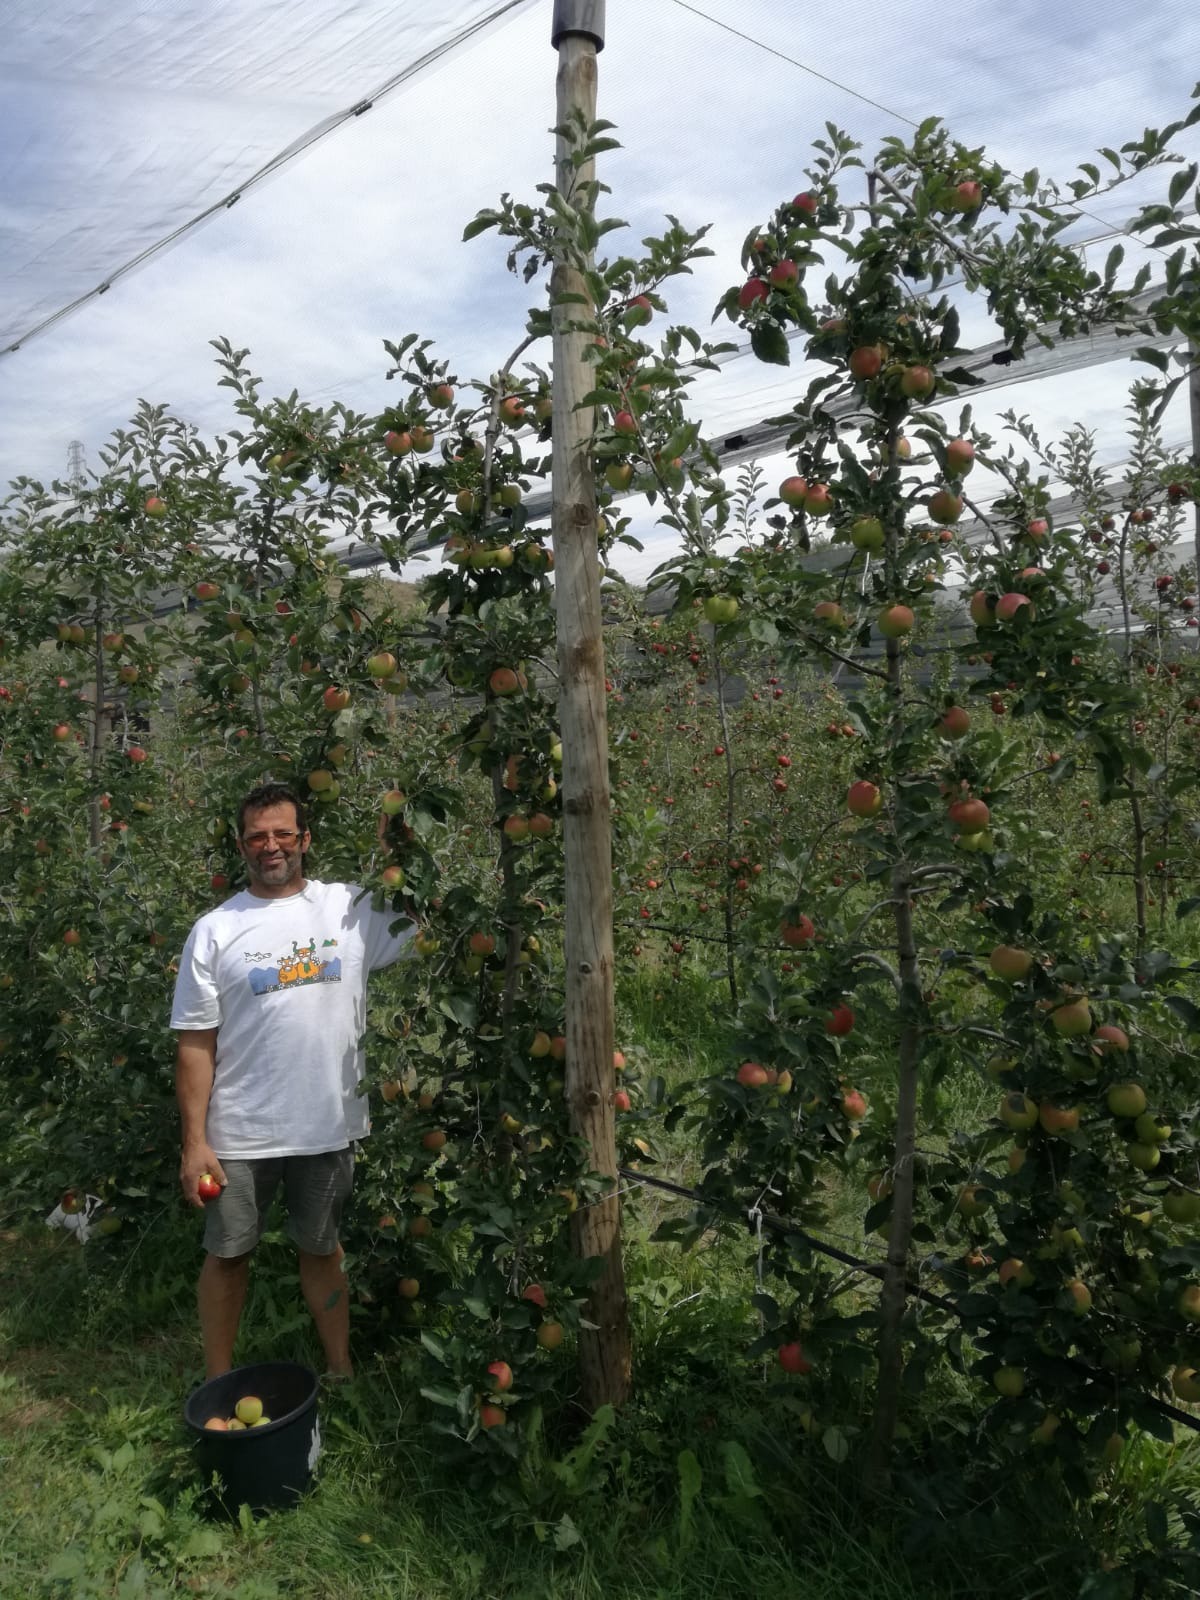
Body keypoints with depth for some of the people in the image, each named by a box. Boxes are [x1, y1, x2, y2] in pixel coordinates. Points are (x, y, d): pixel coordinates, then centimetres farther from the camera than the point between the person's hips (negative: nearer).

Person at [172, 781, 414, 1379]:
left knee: (322, 1250, 19)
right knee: (227, 1255, 14)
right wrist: (194, 1143, -8)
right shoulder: (215, 930, -5)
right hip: (239, 1136, 0)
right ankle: (218, 1385, 35)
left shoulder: (352, 908, -3)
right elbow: (196, 1045, -5)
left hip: (329, 1127, 1)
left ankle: (340, 1370, 36)